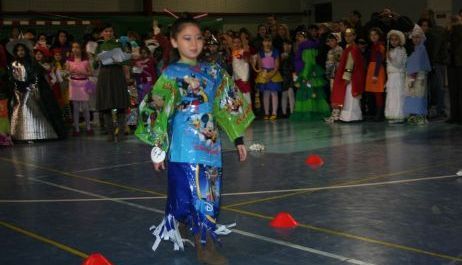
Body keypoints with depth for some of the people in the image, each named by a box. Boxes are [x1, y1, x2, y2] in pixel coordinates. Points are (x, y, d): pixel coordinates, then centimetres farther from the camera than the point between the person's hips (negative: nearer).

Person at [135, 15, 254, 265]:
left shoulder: (213, 71, 9)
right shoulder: (172, 74, -5)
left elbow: (228, 105, 13)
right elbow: (157, 111, -7)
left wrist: (238, 138, 12)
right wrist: (158, 148, -9)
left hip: (210, 144, 6)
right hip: (185, 146, -5)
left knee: (209, 192, 10)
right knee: (196, 192, -6)